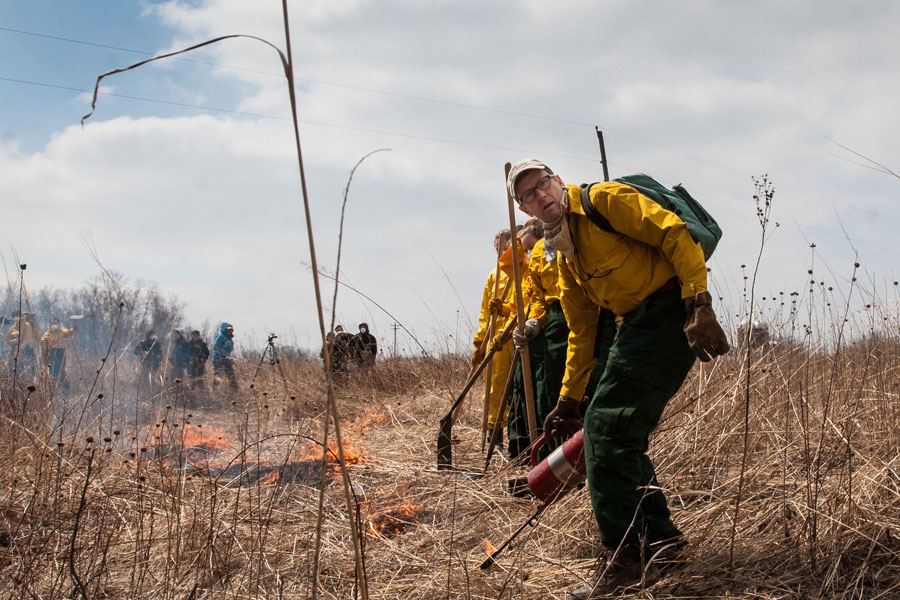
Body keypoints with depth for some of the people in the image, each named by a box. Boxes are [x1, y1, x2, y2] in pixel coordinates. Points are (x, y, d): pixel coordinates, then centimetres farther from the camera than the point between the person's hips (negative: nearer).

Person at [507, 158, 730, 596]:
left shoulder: (604, 199, -5)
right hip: (636, 324, 9)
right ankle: (659, 535, 26)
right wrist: (568, 398, 24)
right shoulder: (565, 258, 21)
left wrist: (699, 305, -23)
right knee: (623, 433, 12)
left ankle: (628, 558, -14)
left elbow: (674, 233, -14)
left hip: (670, 310, -9)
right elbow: (582, 332, 26)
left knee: (607, 423, -15)